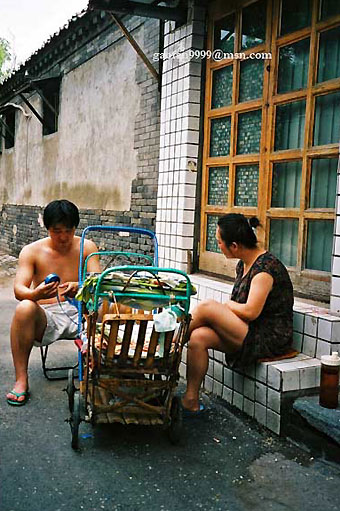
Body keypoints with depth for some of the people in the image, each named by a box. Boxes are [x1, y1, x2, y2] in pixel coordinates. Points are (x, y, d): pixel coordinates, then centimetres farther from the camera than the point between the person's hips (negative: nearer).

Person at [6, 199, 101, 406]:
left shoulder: (87, 247, 5)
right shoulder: (31, 251, 2)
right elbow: (19, 289, -9)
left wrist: (80, 287, -31)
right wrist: (37, 294, -34)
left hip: (79, 313, 1)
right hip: (46, 315, -1)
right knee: (24, 308, -34)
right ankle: (21, 380, -25)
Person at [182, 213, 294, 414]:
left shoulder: (265, 267, -18)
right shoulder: (244, 264, 11)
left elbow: (250, 312, -24)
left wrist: (225, 306, -6)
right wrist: (223, 308, -2)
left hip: (270, 340, -9)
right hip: (250, 332, 9)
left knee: (207, 308, -21)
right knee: (198, 337, -13)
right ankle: (191, 399, -5)